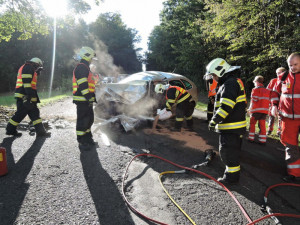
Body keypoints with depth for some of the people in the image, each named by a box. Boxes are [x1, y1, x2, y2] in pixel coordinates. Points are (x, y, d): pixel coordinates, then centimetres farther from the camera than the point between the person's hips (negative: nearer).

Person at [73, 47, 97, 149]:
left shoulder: (86, 68, 22)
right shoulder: (81, 67, -12)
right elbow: (82, 85, -22)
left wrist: (93, 96, 24)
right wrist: (88, 97, -25)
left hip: (87, 100, 11)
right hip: (82, 100, -11)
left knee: (89, 119, 17)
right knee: (82, 120, -4)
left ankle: (88, 138, 30)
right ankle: (81, 141, 6)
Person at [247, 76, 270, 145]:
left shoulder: (256, 89, -6)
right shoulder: (267, 91, 14)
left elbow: (254, 100, -11)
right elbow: (268, 101, 12)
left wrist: (250, 108, -2)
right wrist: (264, 108, 16)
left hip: (256, 110, -5)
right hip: (265, 110, 5)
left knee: (252, 124, 8)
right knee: (262, 125, 7)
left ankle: (251, 138, 9)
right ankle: (262, 140, 6)